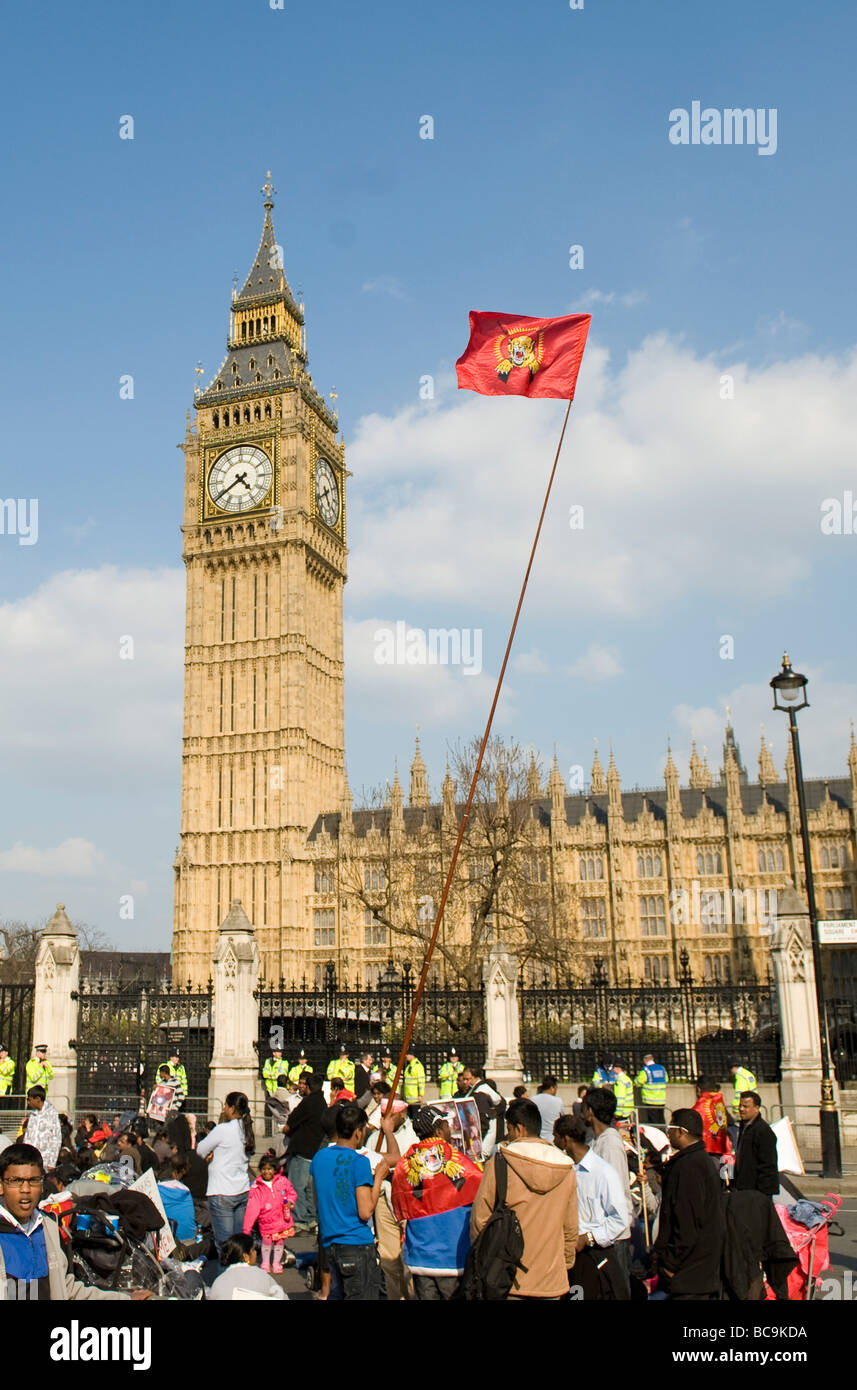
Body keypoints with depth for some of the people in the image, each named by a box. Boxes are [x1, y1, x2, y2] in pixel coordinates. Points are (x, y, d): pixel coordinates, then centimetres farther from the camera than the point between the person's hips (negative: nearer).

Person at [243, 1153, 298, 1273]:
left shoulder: (283, 1181, -4)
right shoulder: (256, 1188, -9)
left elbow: (292, 1193, 11)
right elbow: (252, 1208, -11)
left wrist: (290, 1202, -12)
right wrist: (247, 1229, -13)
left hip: (282, 1219, 1)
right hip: (266, 1221, -1)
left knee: (280, 1242, 11)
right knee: (266, 1241, 4)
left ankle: (277, 1263, 33)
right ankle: (265, 1263, 31)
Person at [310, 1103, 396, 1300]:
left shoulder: (319, 1157, 6)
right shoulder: (359, 1162, -15)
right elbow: (365, 1212, -17)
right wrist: (378, 1177, -7)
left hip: (330, 1242, 7)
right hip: (357, 1245, -7)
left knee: (339, 1294, 19)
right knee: (363, 1296, 0)